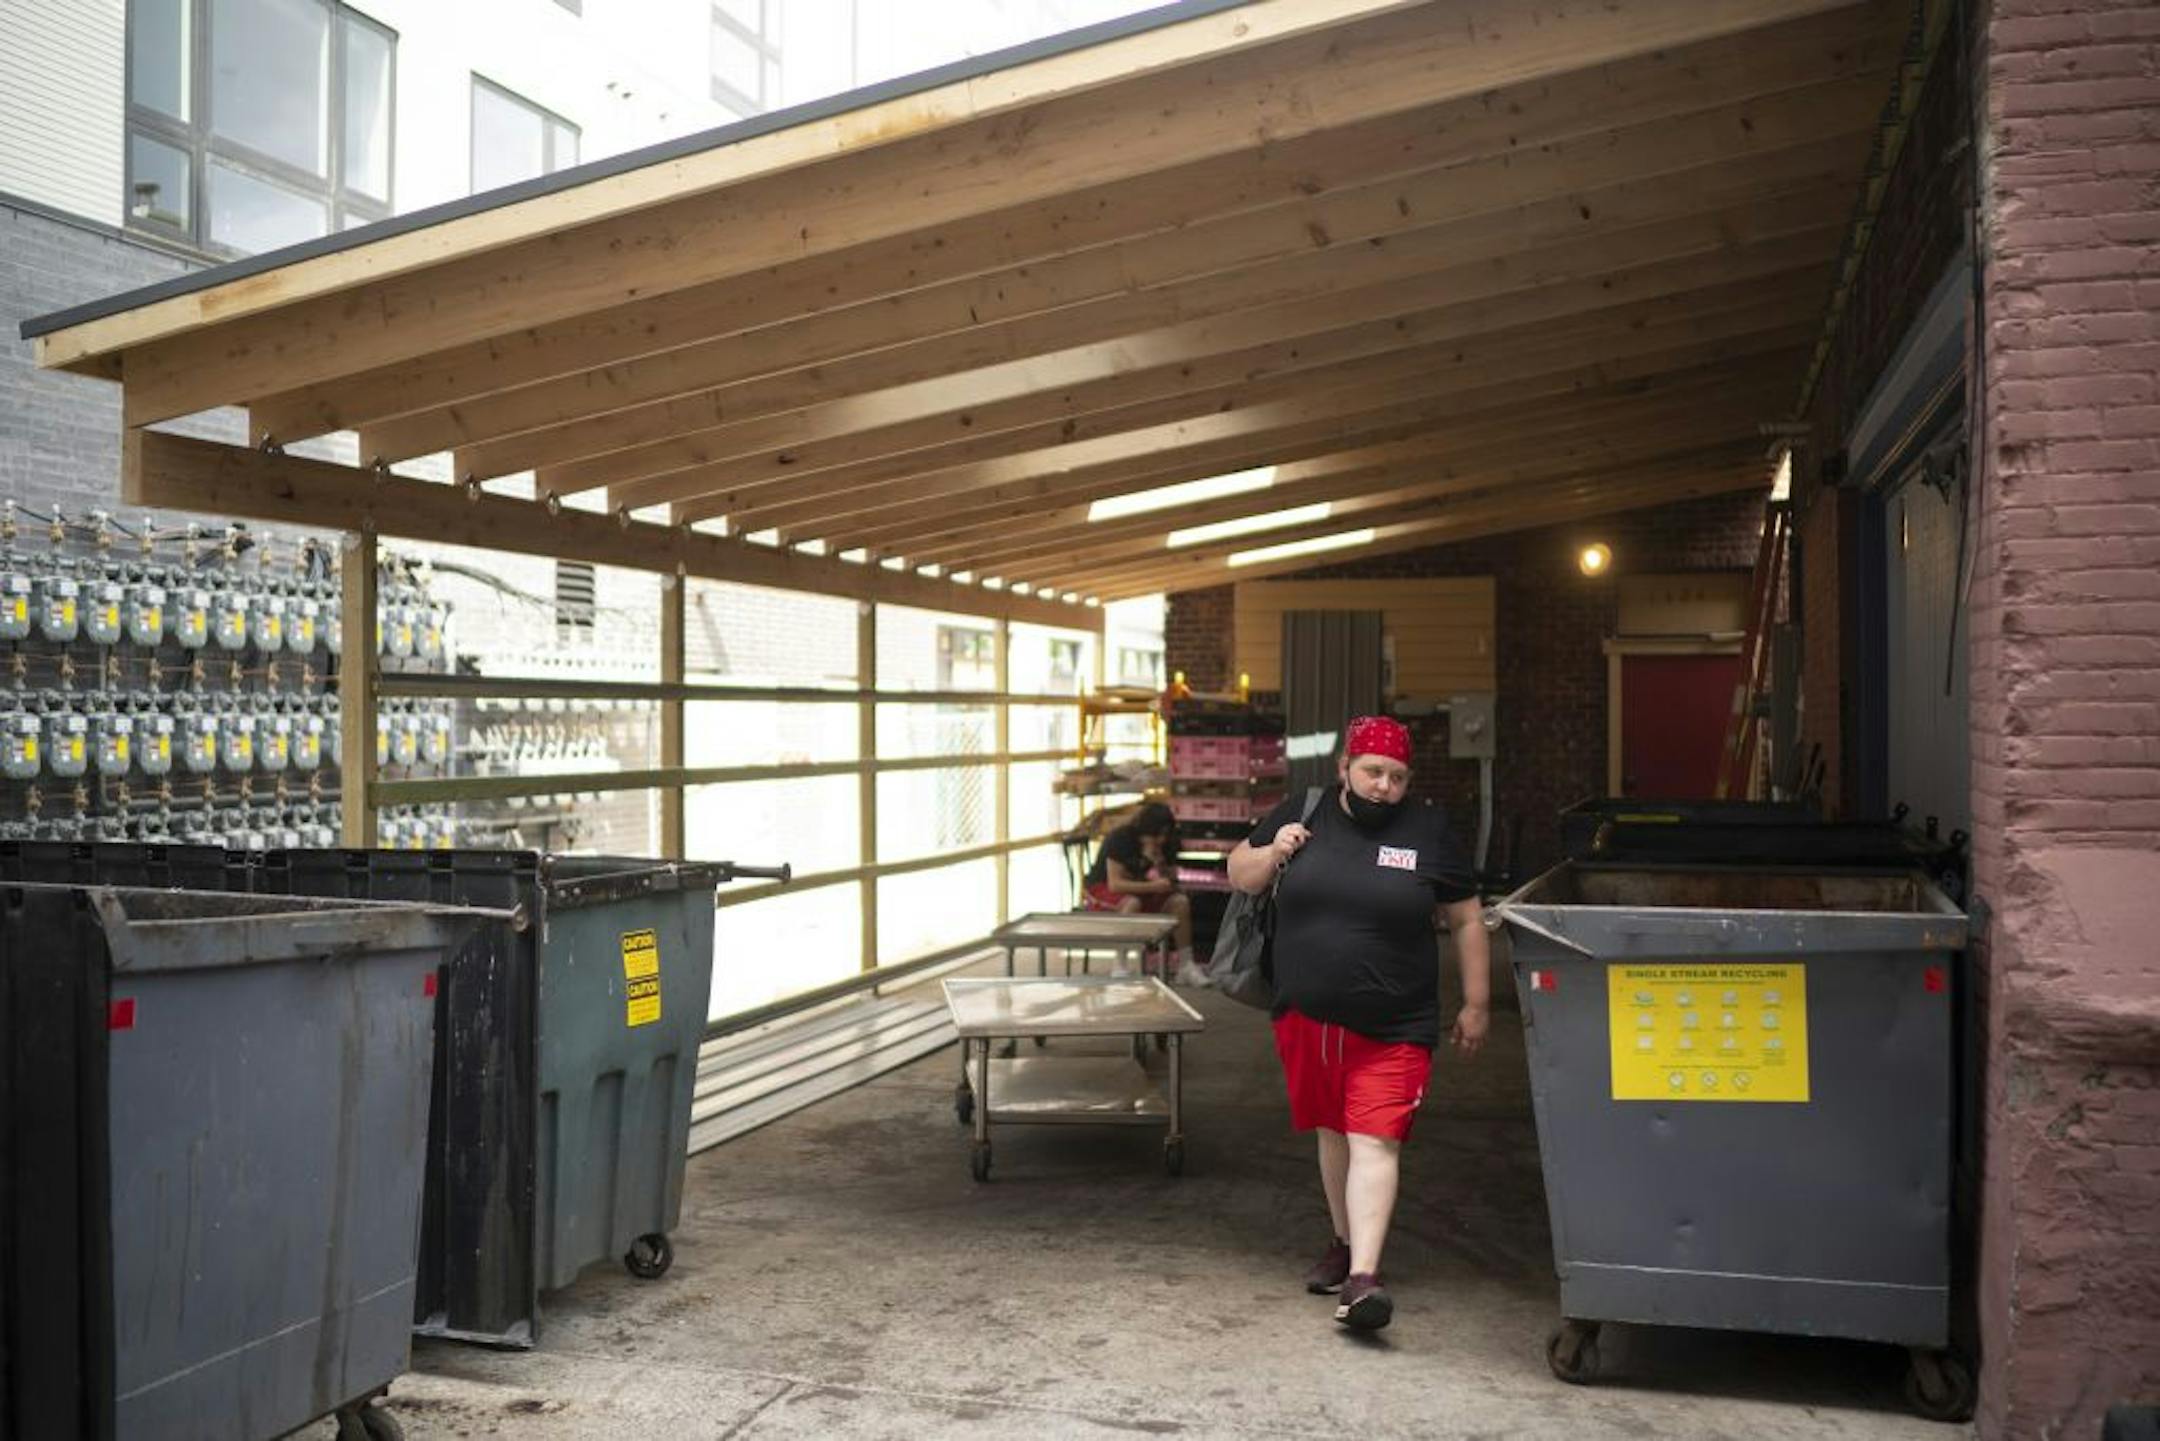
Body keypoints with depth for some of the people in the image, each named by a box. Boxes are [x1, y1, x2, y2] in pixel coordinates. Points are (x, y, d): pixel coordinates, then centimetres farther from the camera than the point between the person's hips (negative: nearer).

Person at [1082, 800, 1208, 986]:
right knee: (1132, 903, -38)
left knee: (1180, 901, -16)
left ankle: (1185, 966, -15)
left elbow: (1170, 881, -5)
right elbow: (1115, 884, -29)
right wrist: (1152, 887, -35)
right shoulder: (1120, 839, -23)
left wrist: (1159, 863, -25)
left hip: (1141, 890, 6)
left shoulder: (1164, 845, -5)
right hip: (1103, 889, -6)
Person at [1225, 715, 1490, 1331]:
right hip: (1306, 1019, 3)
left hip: (1392, 1031, -3)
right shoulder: (1301, 814, 2)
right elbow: (1239, 874, 14)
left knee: (1375, 1142, -11)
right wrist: (1273, 853, -8)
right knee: (1333, 1132, 16)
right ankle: (1345, 1242, 34)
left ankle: (1362, 1278, -15)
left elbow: (1467, 921, 5)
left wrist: (1476, 1005, 4)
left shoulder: (1427, 830, -2)